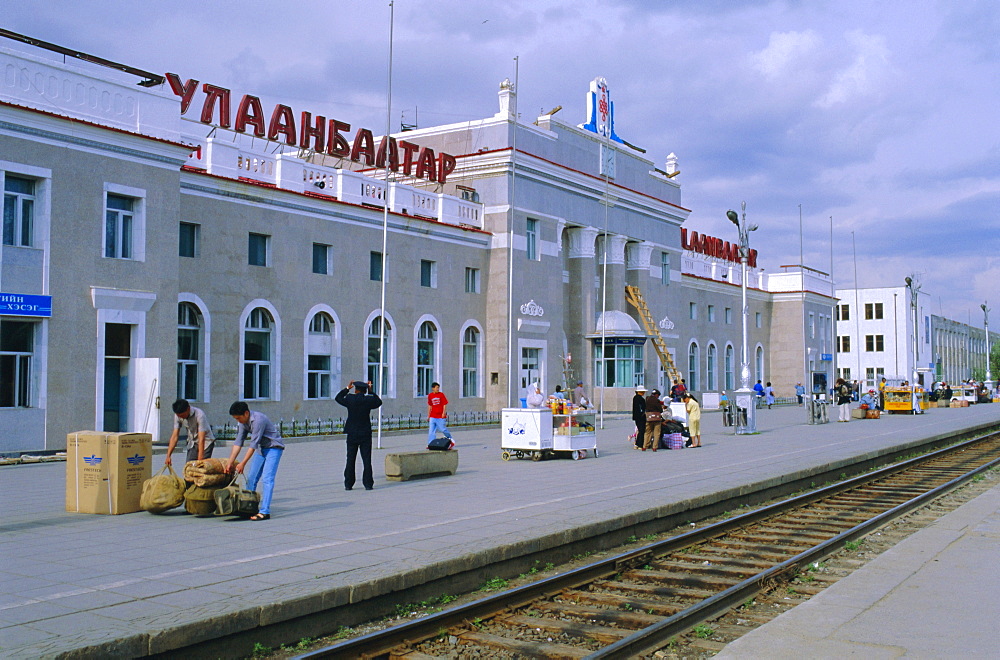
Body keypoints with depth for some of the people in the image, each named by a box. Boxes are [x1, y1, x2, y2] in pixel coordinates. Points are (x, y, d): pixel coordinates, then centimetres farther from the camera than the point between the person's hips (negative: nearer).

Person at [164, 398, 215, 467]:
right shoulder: (178, 416, -13)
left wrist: (200, 460, -35)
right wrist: (168, 456, -17)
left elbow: (201, 439, -32)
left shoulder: (199, 415, -29)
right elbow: (174, 436, -11)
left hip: (206, 443, -5)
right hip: (192, 443, 5)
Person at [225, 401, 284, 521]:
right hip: (261, 448, 8)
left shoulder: (258, 419, -28)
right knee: (251, 478, 7)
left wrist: (243, 463, -23)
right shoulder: (243, 422, -1)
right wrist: (230, 462, -3)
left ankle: (265, 512, -20)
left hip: (273, 448, -8)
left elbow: (253, 444, -26)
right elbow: (238, 442, 1)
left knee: (267, 479, -17)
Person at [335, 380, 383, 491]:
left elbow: (338, 398, 14)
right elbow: (379, 402, 14)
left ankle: (348, 484, 7)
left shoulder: (350, 399, -6)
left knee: (350, 460, 6)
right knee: (367, 460, 2)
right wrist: (371, 391, 15)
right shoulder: (368, 400, -7)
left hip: (352, 435, 1)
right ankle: (368, 484, 0)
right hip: (365, 435, -1)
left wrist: (347, 388, 21)